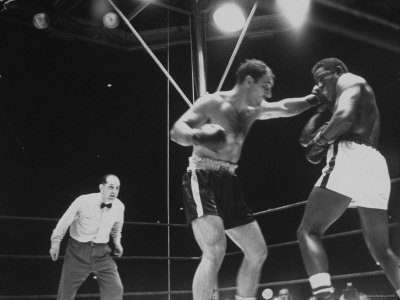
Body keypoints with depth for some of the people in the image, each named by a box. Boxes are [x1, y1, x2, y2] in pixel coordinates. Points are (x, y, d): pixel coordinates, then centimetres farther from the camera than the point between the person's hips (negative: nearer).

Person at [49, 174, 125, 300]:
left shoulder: (119, 207, -8)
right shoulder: (83, 201, -19)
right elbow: (64, 222, -4)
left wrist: (117, 242, 13)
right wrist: (55, 243, 5)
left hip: (102, 252, 3)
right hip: (78, 250, -2)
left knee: (116, 289, -5)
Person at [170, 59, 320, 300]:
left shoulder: (253, 110, 12)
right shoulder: (213, 103, -10)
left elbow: (285, 108, 23)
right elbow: (177, 130, -18)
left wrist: (316, 98, 12)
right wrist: (198, 136, -40)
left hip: (228, 182, 9)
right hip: (202, 179, -9)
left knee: (258, 252, 10)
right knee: (216, 251, -25)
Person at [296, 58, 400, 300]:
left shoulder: (349, 80, 11)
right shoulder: (360, 93, 36)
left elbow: (345, 116, -13)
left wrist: (320, 140, 0)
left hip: (351, 160, -9)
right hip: (375, 165, 9)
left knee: (308, 232, -9)